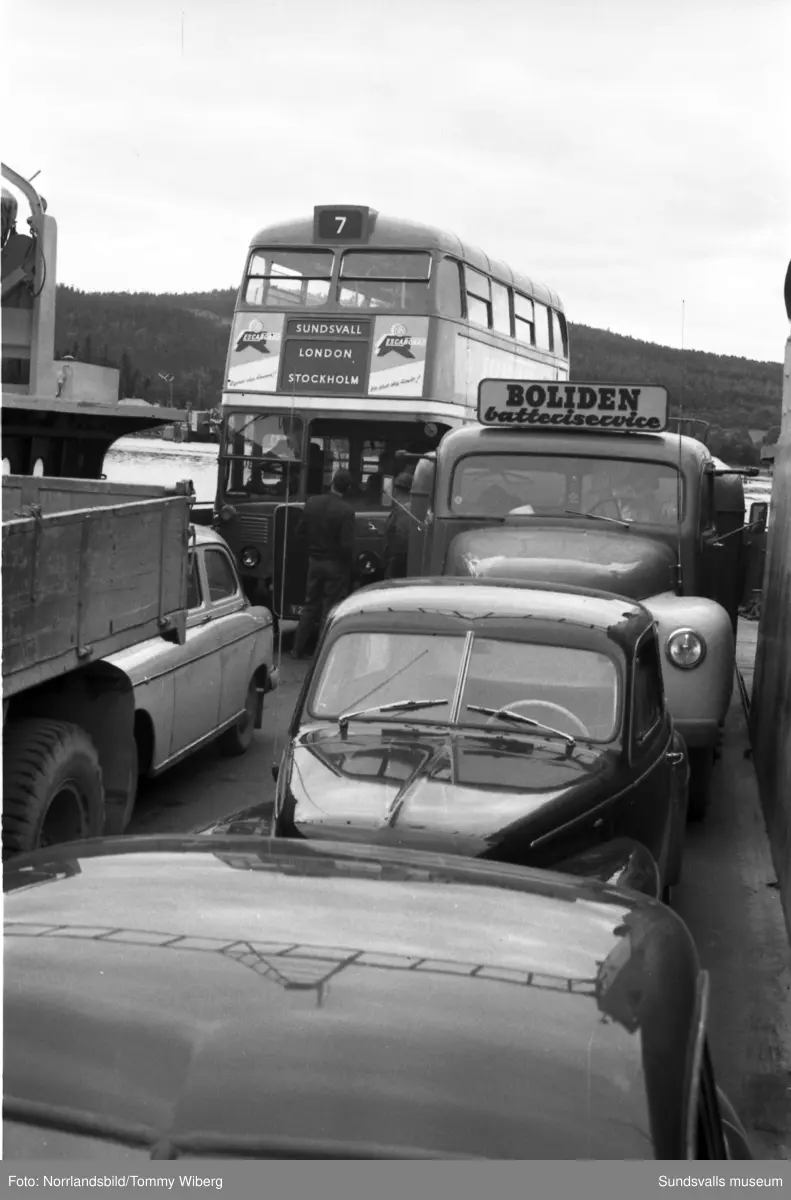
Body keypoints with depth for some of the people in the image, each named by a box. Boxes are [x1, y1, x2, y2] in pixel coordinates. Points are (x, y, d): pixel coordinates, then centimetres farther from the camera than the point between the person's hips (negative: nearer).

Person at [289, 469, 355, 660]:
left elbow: (300, 532, 4)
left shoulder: (312, 503, -4)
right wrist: (347, 562, -3)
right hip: (336, 565, -5)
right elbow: (347, 545, -21)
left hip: (314, 561, 5)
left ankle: (297, 649, 21)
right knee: (330, 611, 5)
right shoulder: (346, 510, -19)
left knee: (310, 606, 17)